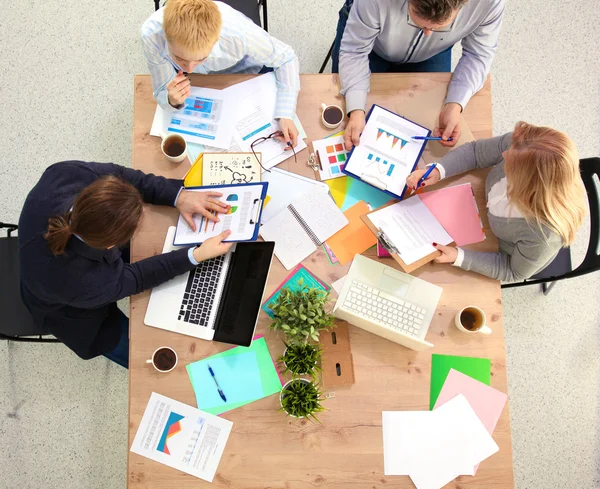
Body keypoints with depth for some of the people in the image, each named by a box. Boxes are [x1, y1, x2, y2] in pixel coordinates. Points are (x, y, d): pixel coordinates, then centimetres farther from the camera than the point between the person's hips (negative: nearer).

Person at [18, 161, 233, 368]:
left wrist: (178, 194, -28)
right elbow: (133, 276, -27)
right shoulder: (82, 284, -46)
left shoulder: (64, 173, -38)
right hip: (72, 309, -4)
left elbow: (120, 175, -21)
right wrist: (197, 255, -26)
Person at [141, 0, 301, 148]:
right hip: (196, 82, 1)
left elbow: (285, 58, -25)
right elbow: (163, 94, -26)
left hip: (244, 71, 0)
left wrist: (286, 115, -38)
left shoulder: (239, 33, -44)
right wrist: (171, 100, -52)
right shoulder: (151, 35, -40)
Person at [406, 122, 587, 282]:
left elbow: (513, 272, -25)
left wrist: (458, 258, -33)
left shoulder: (544, 235, -46)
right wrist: (438, 171, -33)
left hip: (522, 259, -4)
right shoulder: (519, 145, -37)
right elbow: (475, 151, -17)